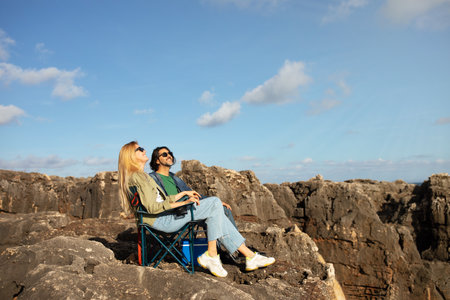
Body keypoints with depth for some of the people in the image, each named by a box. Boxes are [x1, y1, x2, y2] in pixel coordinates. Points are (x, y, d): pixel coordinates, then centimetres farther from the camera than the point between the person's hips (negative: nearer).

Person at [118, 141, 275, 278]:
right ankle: (211, 255, -12)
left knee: (216, 213, -1)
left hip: (167, 216, 10)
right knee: (215, 203, -17)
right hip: (162, 220, -10)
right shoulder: (138, 176, -10)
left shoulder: (141, 175, 23)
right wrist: (183, 203, -18)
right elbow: (152, 207, -19)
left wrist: (183, 193, 14)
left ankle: (250, 256, -1)